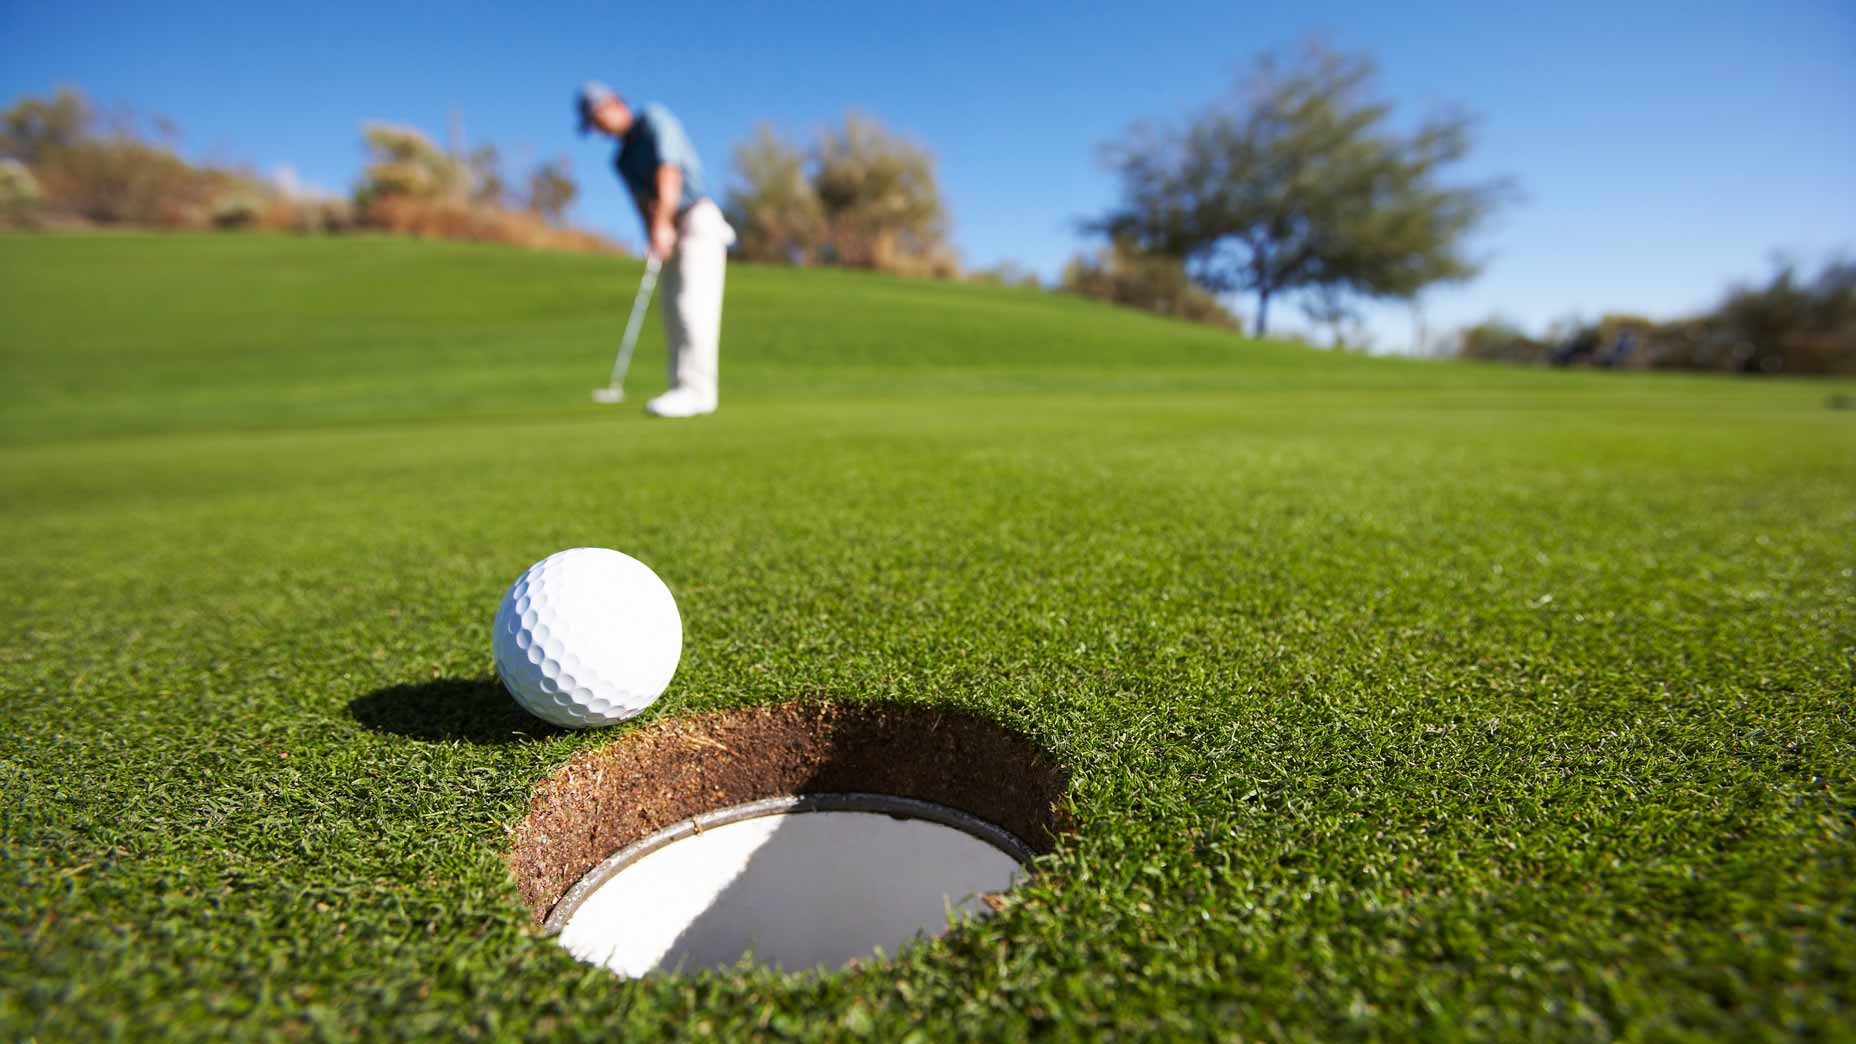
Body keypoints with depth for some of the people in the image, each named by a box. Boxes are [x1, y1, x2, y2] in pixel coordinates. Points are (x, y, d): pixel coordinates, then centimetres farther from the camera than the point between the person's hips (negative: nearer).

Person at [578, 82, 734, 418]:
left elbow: (669, 170, -15)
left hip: (698, 218, -8)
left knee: (694, 307, -17)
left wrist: (662, 224, -24)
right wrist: (654, 238, -15)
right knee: (675, 313, 2)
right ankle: (683, 390, 3)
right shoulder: (622, 159, 20)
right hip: (673, 232, 8)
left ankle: (697, 391, -21)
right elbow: (644, 201, 6)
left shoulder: (654, 119, -1)